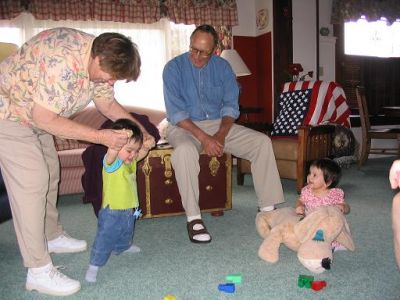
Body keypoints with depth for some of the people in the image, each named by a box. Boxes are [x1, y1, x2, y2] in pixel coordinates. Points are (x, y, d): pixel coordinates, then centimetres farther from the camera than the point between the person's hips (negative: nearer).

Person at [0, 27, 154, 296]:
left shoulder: (101, 61, -7)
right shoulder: (63, 62, -36)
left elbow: (108, 104, 5)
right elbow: (45, 119, -33)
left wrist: (141, 132, -6)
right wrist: (100, 137, -32)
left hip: (33, 113, 10)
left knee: (49, 173, 15)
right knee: (31, 182, -14)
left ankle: (53, 236, 34)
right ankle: (39, 271, -7)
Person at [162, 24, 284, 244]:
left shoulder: (223, 67, 3)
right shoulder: (174, 68, -8)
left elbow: (230, 106, 2)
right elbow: (176, 113, -15)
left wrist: (220, 134, -17)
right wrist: (203, 137, -25)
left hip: (218, 124, 4)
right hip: (184, 126, -4)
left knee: (262, 142, -13)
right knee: (185, 150, -40)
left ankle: (267, 208, -7)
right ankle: (193, 218, -28)